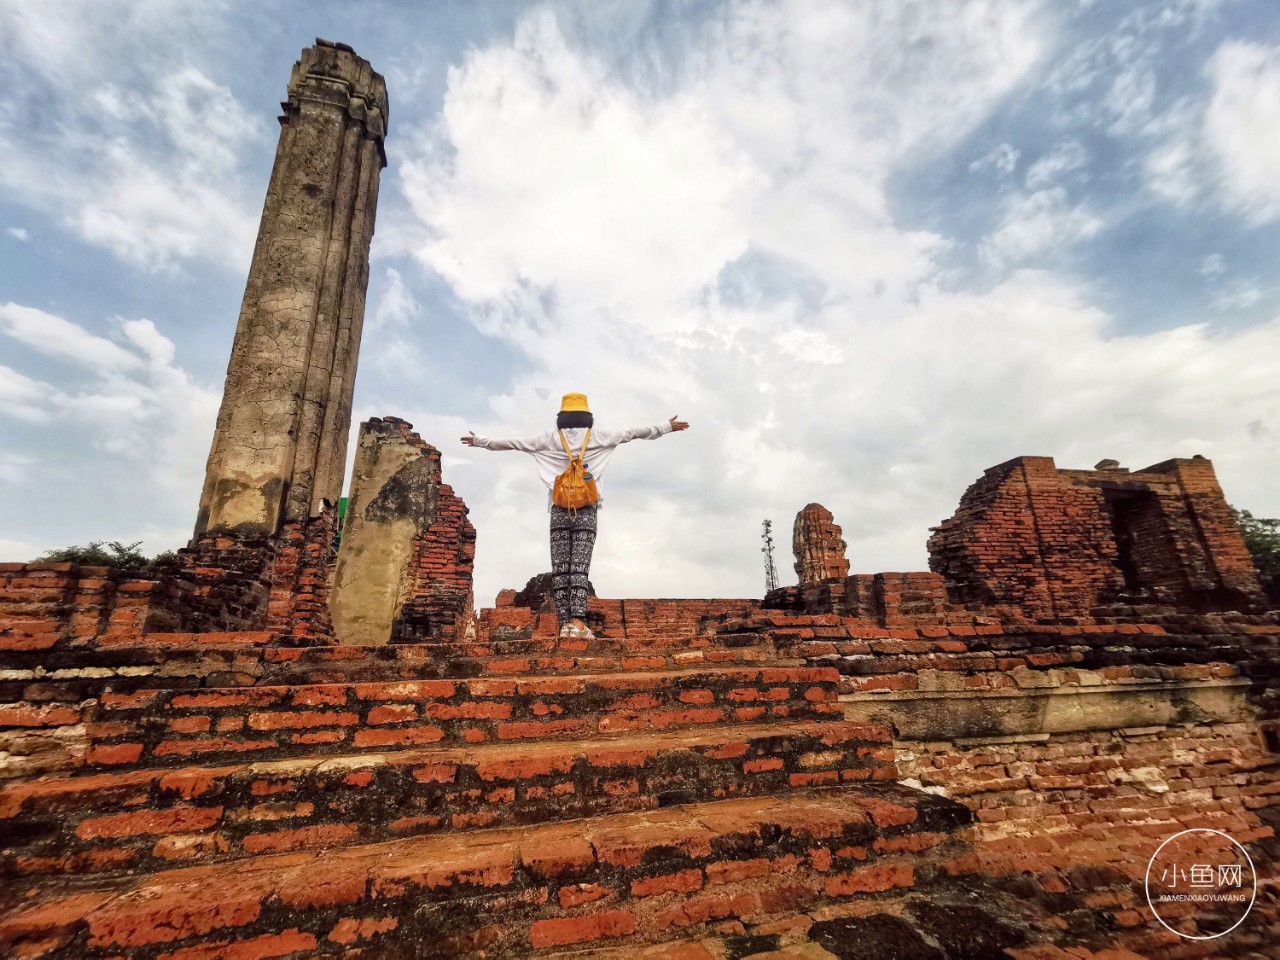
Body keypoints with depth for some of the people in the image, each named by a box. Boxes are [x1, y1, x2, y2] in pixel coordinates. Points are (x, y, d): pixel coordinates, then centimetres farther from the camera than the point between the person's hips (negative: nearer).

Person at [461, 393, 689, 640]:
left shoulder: (550, 438, 8)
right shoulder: (597, 436, 5)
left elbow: (512, 443, 15)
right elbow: (632, 433, 11)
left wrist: (481, 441, 29)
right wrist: (666, 427, 21)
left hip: (559, 508, 1)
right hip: (586, 510, -1)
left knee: (560, 569, 2)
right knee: (579, 567, -5)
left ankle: (564, 624, -2)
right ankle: (578, 622, -14)